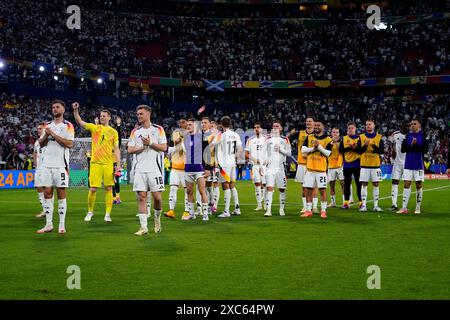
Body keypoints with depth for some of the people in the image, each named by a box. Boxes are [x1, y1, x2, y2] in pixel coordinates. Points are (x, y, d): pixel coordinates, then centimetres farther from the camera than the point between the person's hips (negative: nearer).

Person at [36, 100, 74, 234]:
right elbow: (41, 144, 13)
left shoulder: (68, 126, -1)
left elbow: (69, 144, -13)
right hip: (47, 164, 5)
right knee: (47, 193, 3)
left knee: (61, 194, -2)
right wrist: (46, 135, -6)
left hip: (61, 164, -5)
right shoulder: (47, 125, 16)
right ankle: (49, 224, 9)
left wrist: (53, 134, -13)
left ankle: (62, 225, 4)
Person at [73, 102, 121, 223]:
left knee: (109, 188, 1)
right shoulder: (94, 127, 7)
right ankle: (90, 212, 17)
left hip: (108, 163, 1)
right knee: (93, 189, -2)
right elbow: (80, 122, -2)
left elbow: (116, 149, 7)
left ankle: (107, 214, 8)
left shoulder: (113, 132, 8)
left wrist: (118, 165, 1)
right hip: (95, 162, -1)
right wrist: (76, 110, -16)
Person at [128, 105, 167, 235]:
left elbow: (164, 147, -3)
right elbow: (130, 150, 4)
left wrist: (150, 143, -13)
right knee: (141, 197, -2)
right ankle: (143, 227, 1)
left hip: (154, 168, -2)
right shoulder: (135, 132, 11)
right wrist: (143, 146, -7)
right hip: (140, 169, 2)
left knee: (157, 196, -4)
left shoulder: (158, 129, 3)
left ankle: (157, 218, 25)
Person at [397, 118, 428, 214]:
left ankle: (418, 208, 13)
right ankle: (404, 208, -2)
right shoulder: (408, 135, 8)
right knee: (406, 185, -2)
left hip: (419, 165, -2)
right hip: (408, 164, 2)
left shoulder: (423, 135, -2)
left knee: (419, 185, 4)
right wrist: (411, 145, -13)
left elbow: (425, 150, -8)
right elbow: (403, 149, 3)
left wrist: (416, 145, -19)